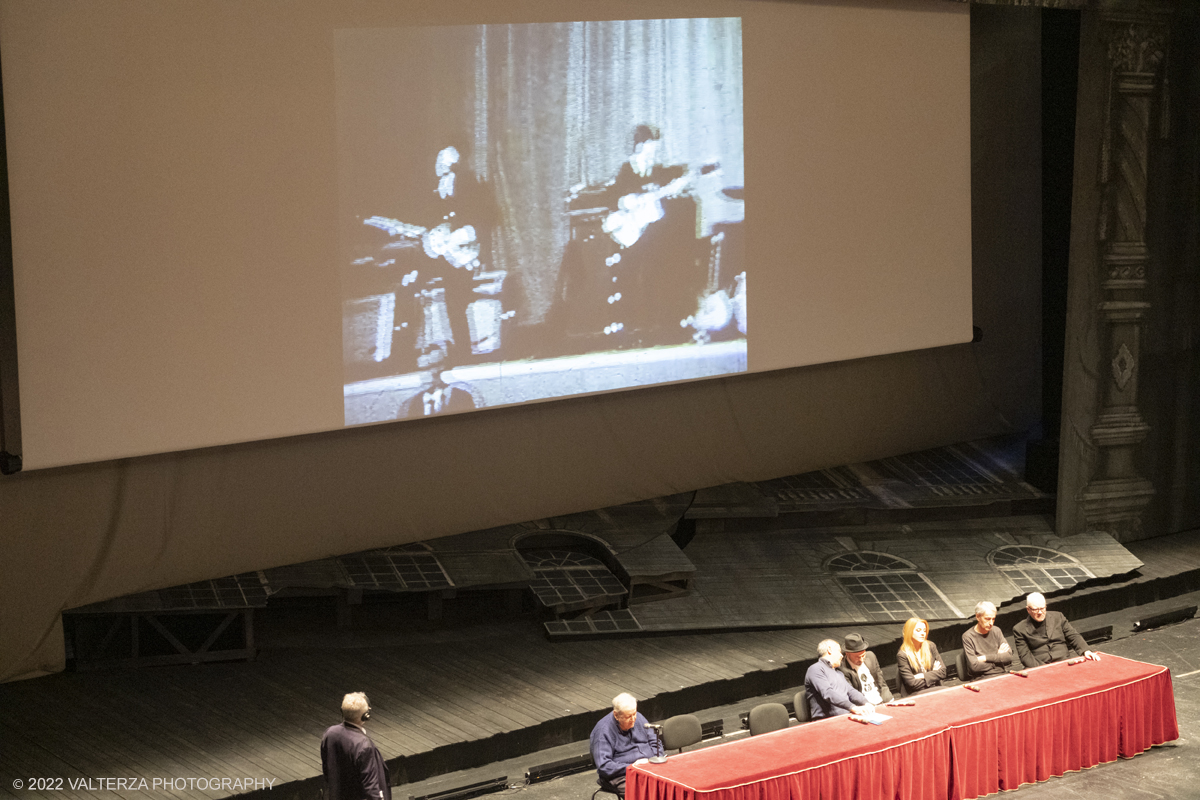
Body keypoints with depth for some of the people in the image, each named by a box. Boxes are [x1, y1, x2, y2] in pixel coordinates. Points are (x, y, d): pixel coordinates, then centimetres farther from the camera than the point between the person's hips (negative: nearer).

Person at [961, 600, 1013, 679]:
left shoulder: (996, 631, 12)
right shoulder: (968, 637, -4)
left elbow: (1009, 657, 5)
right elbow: (974, 666, -13)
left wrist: (986, 658, -7)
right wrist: (998, 657, 0)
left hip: (1003, 675, 4)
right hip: (982, 678, -4)